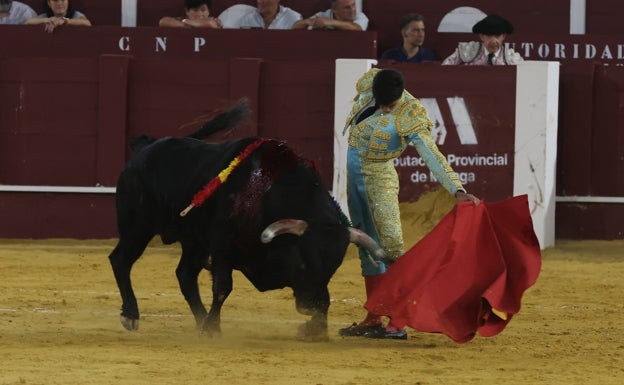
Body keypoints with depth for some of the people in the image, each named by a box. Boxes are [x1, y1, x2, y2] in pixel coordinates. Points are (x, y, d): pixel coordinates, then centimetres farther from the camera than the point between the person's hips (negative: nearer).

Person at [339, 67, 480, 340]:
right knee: (367, 248, 11)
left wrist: (457, 190, -41)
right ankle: (372, 320, 17)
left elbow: (432, 156, -30)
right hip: (354, 174, 7)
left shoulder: (408, 118, -24)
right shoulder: (368, 84, -8)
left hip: (378, 177, -7)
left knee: (391, 247, -14)